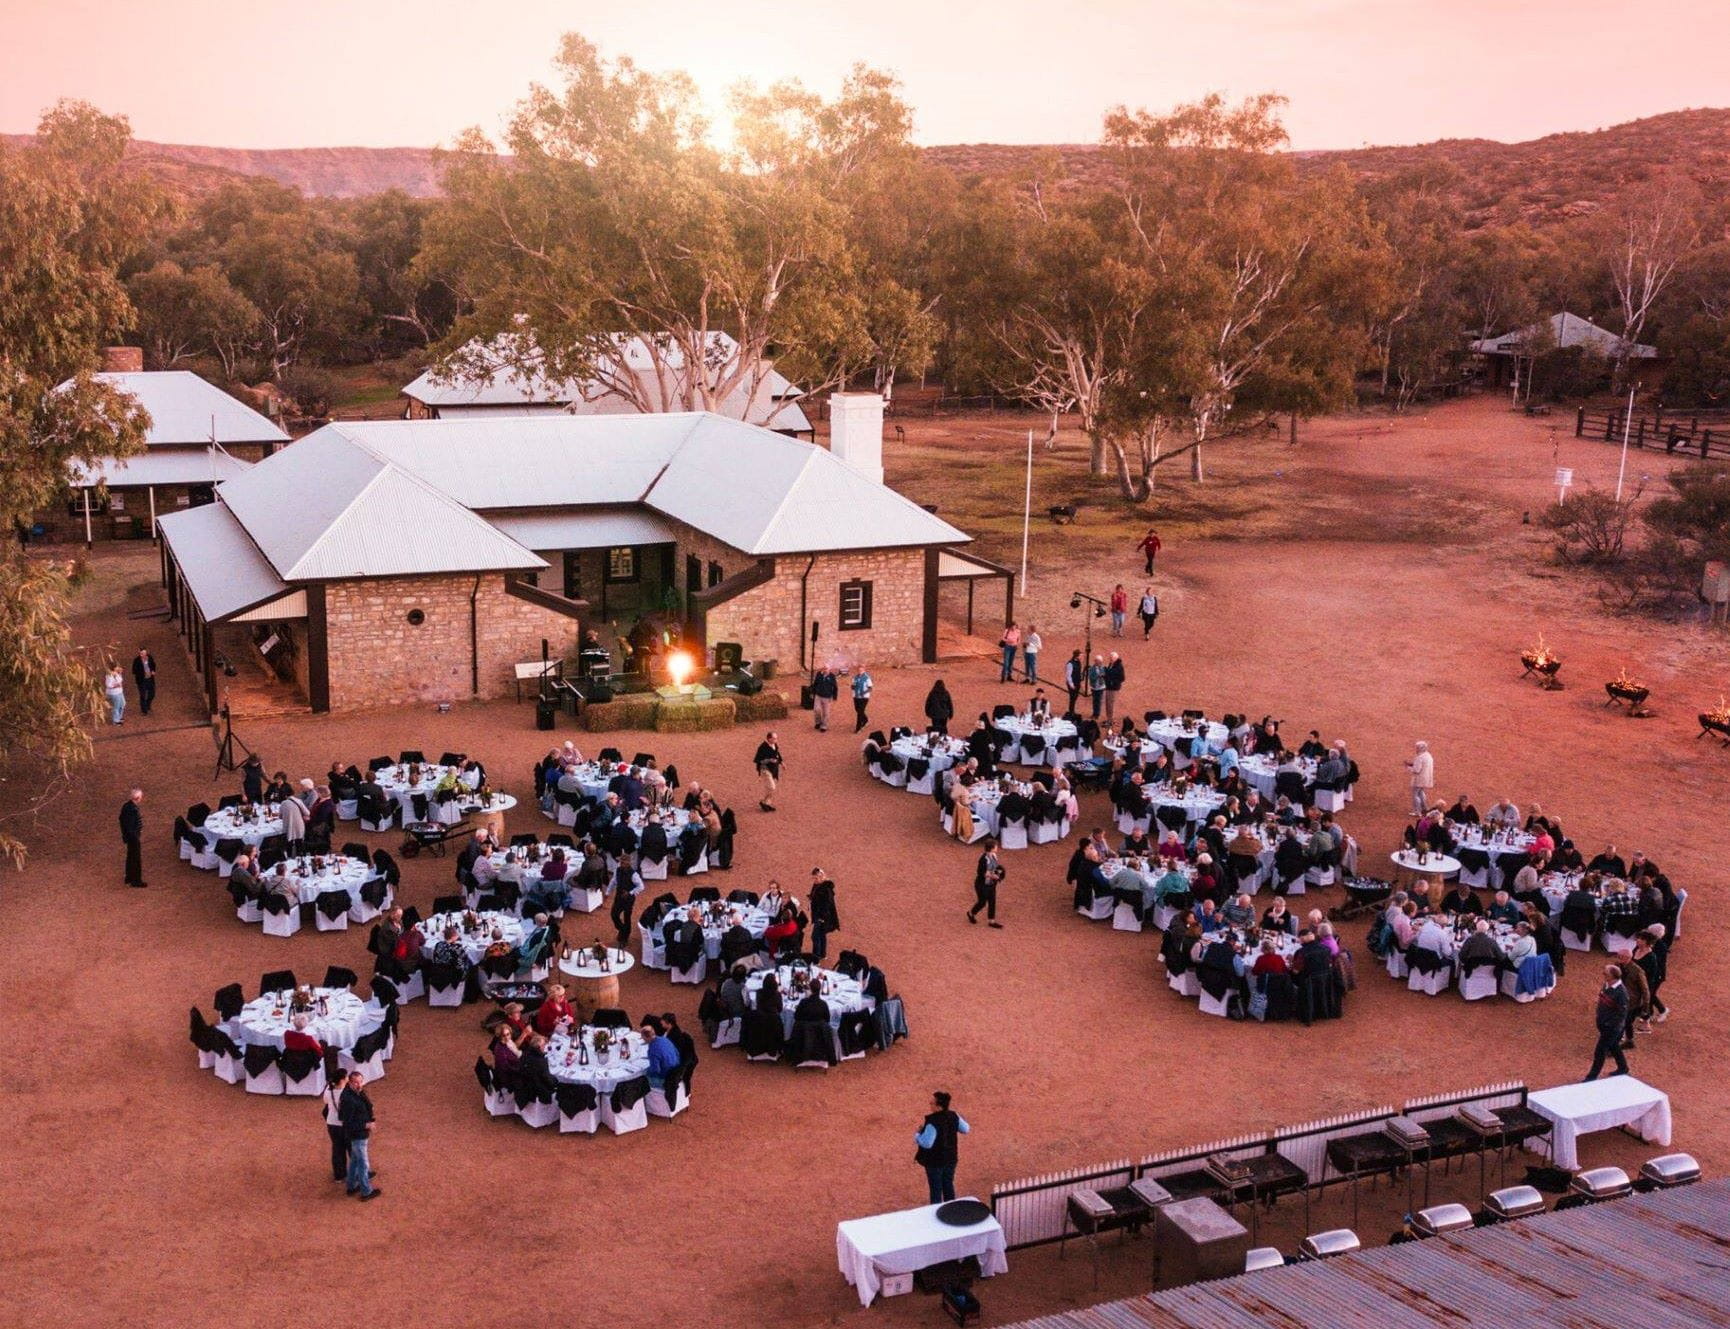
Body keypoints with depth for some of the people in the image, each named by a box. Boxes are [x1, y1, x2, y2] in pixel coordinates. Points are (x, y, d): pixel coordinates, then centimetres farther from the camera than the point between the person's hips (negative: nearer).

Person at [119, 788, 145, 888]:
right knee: (137, 858, 2)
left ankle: (129, 878, 33)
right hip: (134, 836, -9)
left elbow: (121, 819, 12)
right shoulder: (134, 809, -26)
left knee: (130, 856, 21)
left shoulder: (126, 806, 2)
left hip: (127, 834, 9)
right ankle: (136, 881, 10)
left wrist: (124, 835, 20)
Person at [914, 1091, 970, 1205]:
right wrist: (961, 1119, 24)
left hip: (935, 1160, -6)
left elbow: (926, 1143, -29)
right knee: (948, 1185, 22)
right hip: (950, 1158, 6)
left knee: (936, 1188, 11)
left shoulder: (933, 1122, -30)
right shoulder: (953, 1116, -9)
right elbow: (965, 1129, 6)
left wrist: (917, 1136, -10)